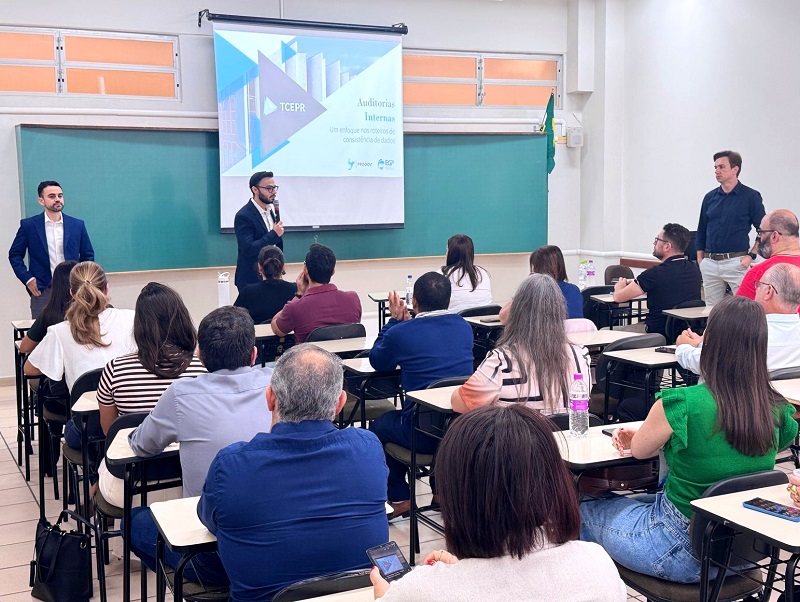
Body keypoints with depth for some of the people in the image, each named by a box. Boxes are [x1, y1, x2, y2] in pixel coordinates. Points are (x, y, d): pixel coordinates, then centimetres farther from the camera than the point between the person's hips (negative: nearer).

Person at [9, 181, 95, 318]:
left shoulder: (77, 225, 6)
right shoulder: (28, 225, 2)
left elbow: (88, 256, 14)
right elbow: (15, 254, 9)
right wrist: (27, 278, -1)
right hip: (42, 292, -1)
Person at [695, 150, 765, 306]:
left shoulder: (750, 197, -2)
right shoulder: (710, 197, 11)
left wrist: (751, 256, -7)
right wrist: (700, 257, 10)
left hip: (736, 262, -5)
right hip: (709, 263, 5)